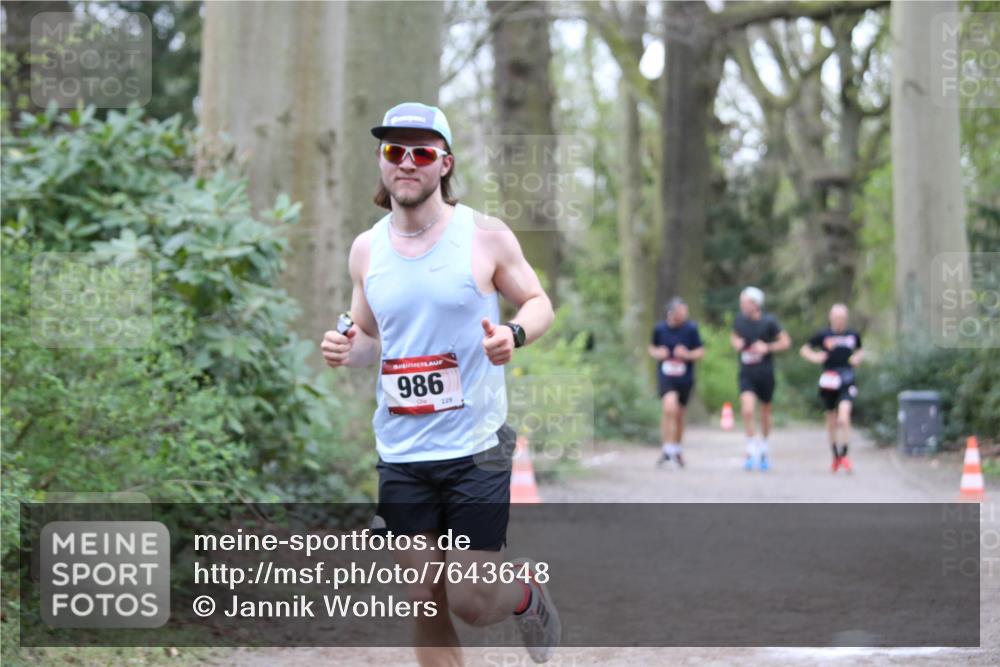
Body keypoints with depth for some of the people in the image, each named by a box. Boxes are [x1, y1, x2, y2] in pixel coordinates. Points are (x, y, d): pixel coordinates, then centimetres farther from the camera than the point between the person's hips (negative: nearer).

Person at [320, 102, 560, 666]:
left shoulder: (485, 236, -5)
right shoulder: (367, 249, 5)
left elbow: (539, 303, 5)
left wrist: (514, 334, -17)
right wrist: (347, 351, -6)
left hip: (475, 445, -3)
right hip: (400, 454, 3)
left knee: (469, 602, -3)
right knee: (426, 608, 6)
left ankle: (527, 587, 31)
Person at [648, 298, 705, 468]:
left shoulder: (691, 328, -7)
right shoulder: (659, 328, -3)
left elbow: (701, 351, 0)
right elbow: (652, 347, 13)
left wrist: (688, 355, -19)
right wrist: (657, 353, -9)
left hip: (685, 377, 1)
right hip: (666, 375, -1)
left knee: (679, 414, 12)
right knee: (669, 408, -22)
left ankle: (676, 449, 33)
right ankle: (668, 448, -14)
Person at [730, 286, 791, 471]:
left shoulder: (769, 322, -8)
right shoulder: (739, 320, 1)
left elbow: (786, 342, -2)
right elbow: (734, 336, 21)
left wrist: (767, 347, -16)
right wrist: (736, 343, -2)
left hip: (765, 374, -1)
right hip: (746, 374, 1)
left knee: (765, 413, 11)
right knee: (747, 410, -18)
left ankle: (763, 449, 33)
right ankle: (751, 450, -7)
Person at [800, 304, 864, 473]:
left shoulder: (853, 335, 5)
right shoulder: (823, 335, -1)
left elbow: (860, 350, 24)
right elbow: (804, 349, 7)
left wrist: (858, 357, 3)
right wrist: (814, 357, -11)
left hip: (847, 382, 0)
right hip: (829, 381, 1)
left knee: (844, 418, -19)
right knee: (831, 421, 11)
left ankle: (844, 455, -9)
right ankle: (836, 456, 29)